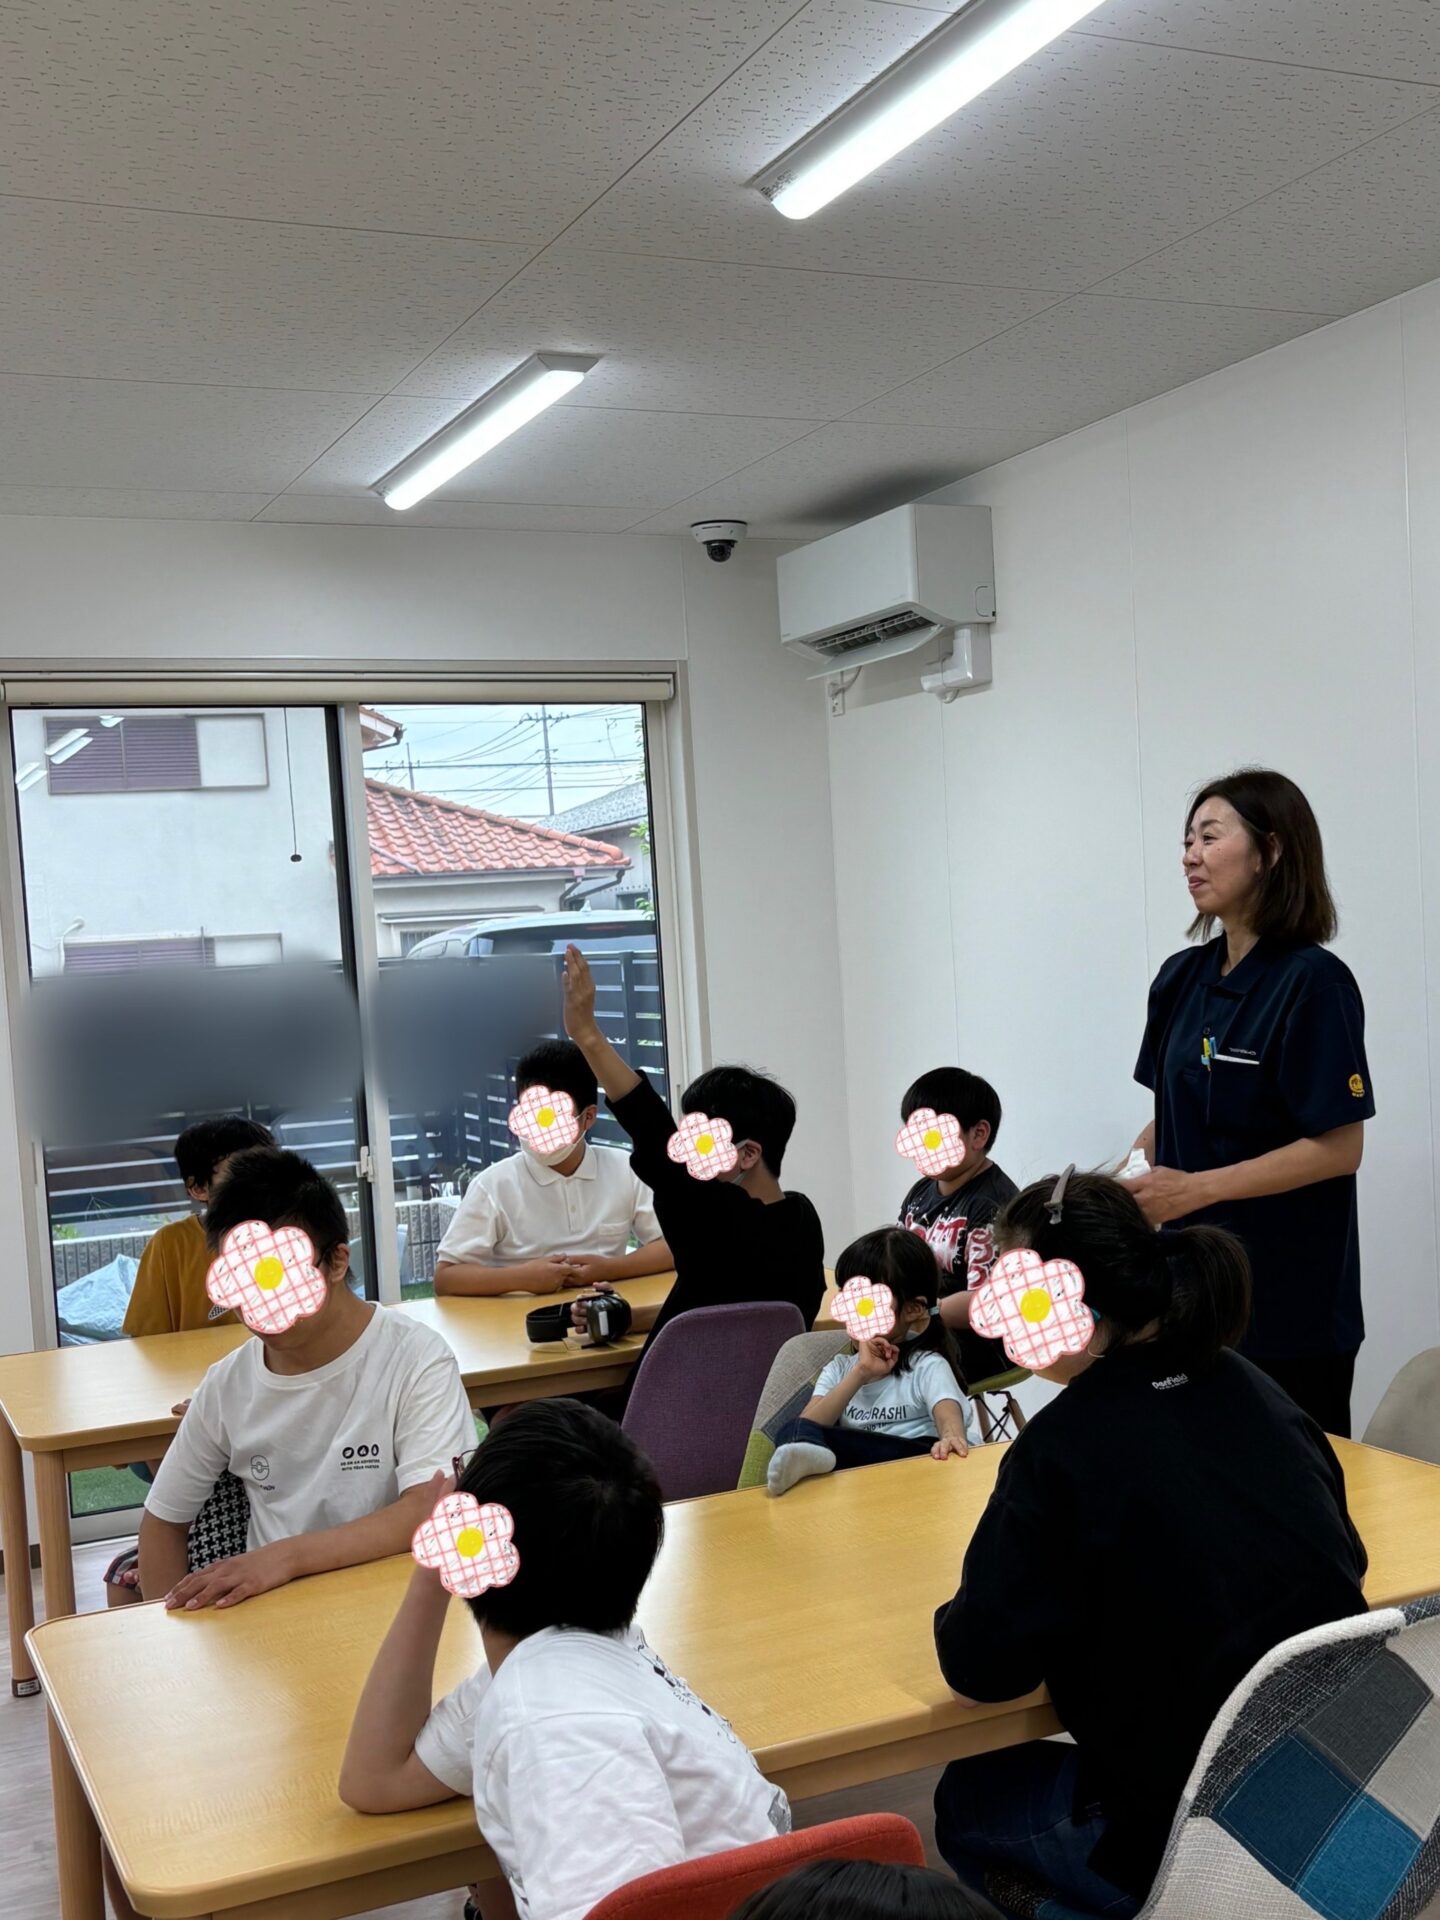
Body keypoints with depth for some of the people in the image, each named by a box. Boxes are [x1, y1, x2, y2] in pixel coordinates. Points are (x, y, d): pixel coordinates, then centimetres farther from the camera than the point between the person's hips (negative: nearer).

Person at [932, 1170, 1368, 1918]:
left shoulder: (1068, 1441, -19)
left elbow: (978, 1667, -16)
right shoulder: (1255, 1392, 1)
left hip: (1188, 1839, -6)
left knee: (967, 1799, 23)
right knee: (1050, 1766, 31)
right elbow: (1340, 1564, 13)